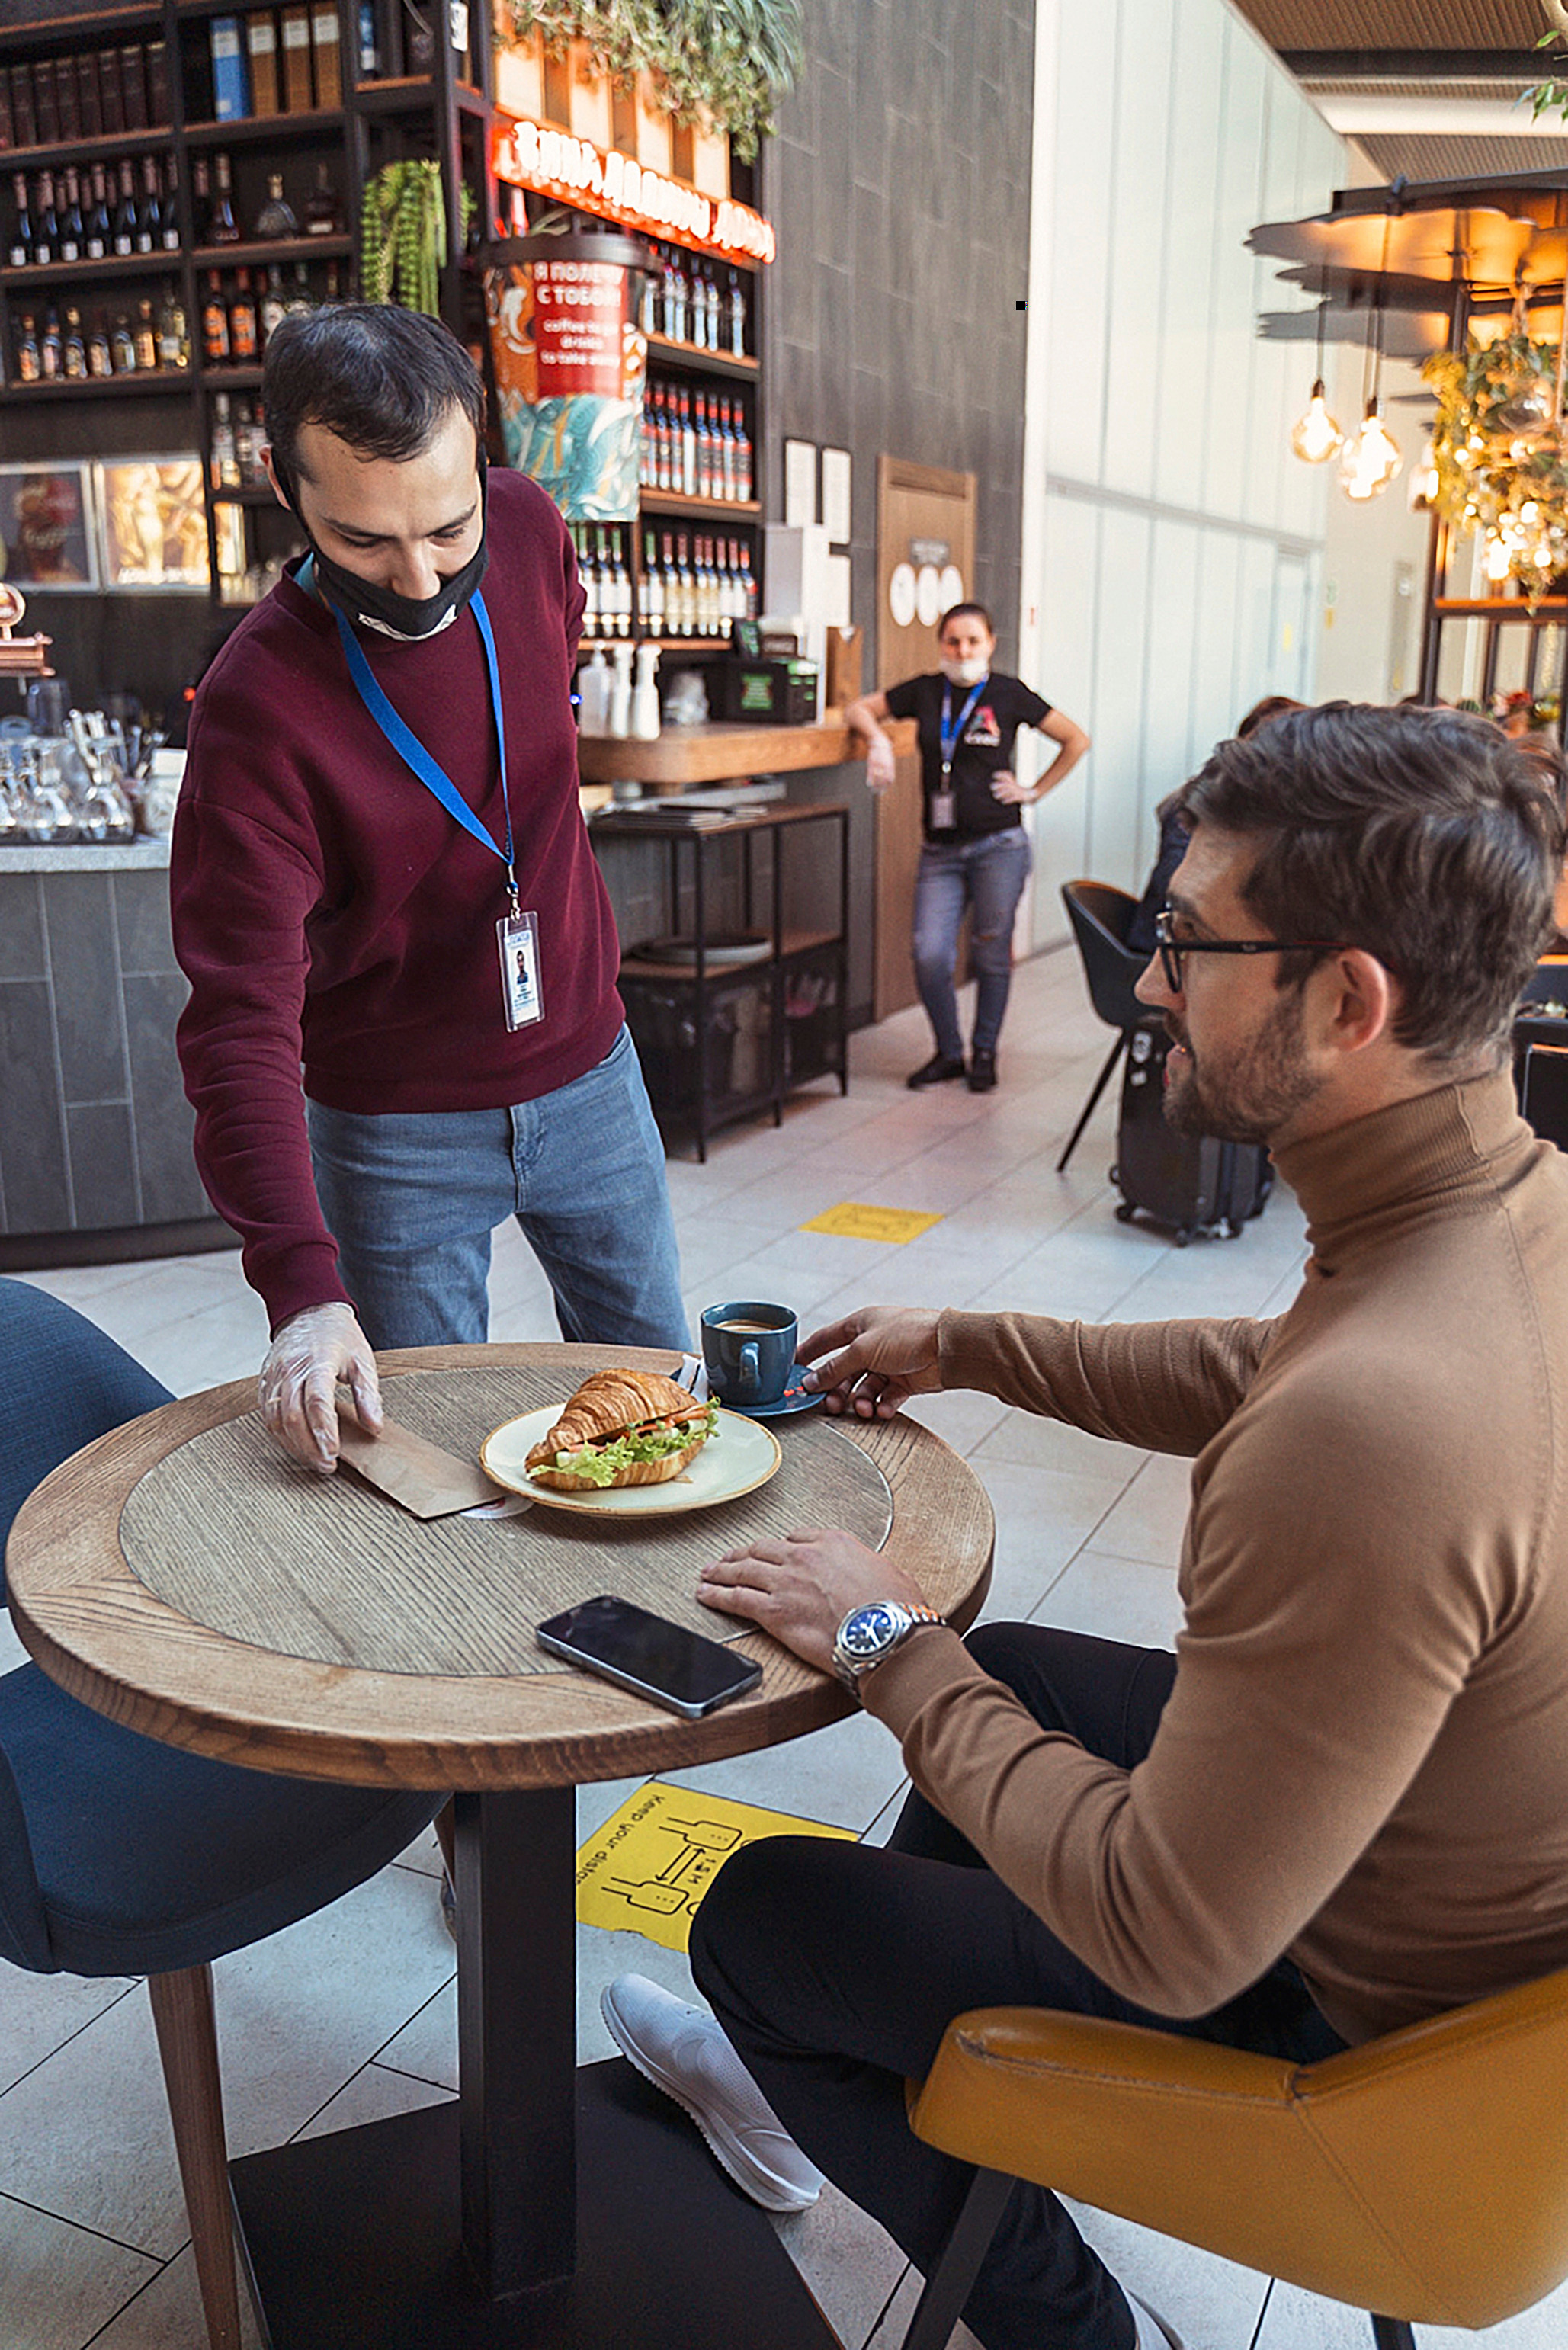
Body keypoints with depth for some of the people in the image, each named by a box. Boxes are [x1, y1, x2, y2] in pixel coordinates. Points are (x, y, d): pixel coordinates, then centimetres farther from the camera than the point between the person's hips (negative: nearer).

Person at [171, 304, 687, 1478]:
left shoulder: (529, 531, -10)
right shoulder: (257, 706, -25)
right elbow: (242, 1018, -27)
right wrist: (303, 1283, -39)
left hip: (589, 1073, 5)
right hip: (399, 1131, -4)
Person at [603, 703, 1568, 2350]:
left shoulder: (1371, 1432, -42)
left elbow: (1167, 1938, -31)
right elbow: (1261, 1372, 11)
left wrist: (893, 1649, -19)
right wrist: (974, 1347, 12)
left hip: (1351, 2027, -8)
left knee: (757, 1916, 6)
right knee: (1015, 1664, 26)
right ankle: (822, 2096, 47)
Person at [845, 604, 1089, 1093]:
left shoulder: (1008, 695, 1)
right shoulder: (925, 691, 7)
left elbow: (1076, 741, 8)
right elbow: (858, 710, 14)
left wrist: (1034, 791, 3)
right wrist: (877, 738, -6)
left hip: (998, 846, -2)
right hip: (939, 850, 2)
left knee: (991, 955, 1)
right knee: (929, 956, -7)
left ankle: (984, 1053, 20)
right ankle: (948, 1052, 13)